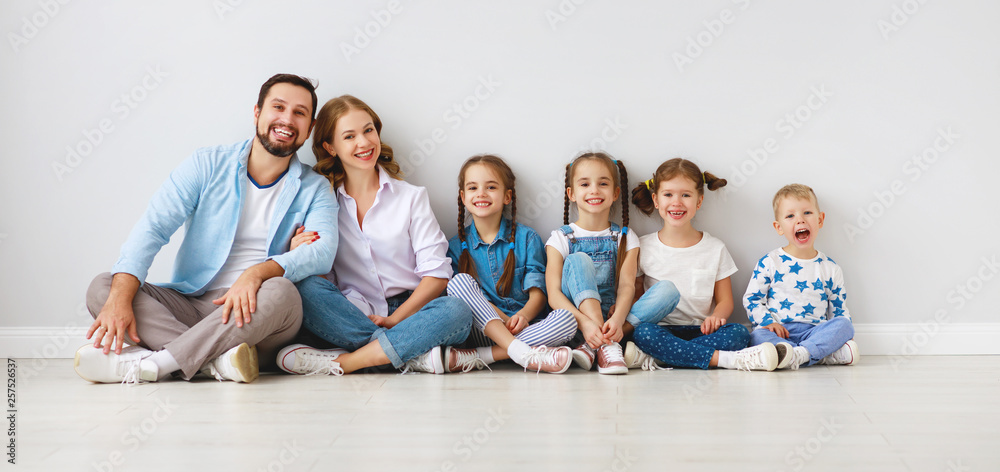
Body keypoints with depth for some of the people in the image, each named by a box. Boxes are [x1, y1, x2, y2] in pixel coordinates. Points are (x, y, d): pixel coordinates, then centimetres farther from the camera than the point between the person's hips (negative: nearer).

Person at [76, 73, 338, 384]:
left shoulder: (315, 190, 6)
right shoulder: (208, 165, 6)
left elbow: (323, 251, -13)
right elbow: (153, 227, -5)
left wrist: (258, 272, -33)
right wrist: (120, 298, -22)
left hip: (252, 316, -2)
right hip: (190, 304, 2)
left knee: (281, 292, -35)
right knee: (102, 287, -19)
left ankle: (149, 364, -32)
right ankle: (219, 360, -36)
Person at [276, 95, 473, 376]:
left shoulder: (412, 197, 7)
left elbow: (436, 273, -1)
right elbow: (322, 278, 7)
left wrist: (395, 319, -14)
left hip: (406, 312, 0)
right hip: (350, 317, 0)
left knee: (457, 311, -31)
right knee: (305, 289, -29)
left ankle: (341, 362, -30)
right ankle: (415, 356, -32)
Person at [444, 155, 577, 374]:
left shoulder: (526, 238, 9)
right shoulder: (456, 246, 10)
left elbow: (537, 293, 3)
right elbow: (460, 294, 2)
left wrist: (524, 315, -21)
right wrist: (505, 320, -15)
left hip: (523, 329, 0)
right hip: (482, 329, 0)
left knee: (566, 319, -28)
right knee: (459, 281, -24)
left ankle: (478, 357, -32)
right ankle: (523, 353, -37)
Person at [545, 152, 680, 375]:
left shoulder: (626, 238, 12)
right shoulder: (561, 238, 5)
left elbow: (627, 286, -5)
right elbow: (554, 294, -9)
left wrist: (617, 319, -29)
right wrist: (585, 322, -29)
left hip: (610, 322, 2)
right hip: (575, 322, -2)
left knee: (668, 290, -19)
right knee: (578, 260, -24)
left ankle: (594, 346, -29)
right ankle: (607, 345, -37)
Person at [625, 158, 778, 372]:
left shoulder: (715, 249, 8)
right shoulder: (643, 247, 6)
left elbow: (725, 300, 8)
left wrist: (715, 317, -15)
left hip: (701, 331, 1)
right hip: (662, 329, -1)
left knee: (738, 332, -28)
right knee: (643, 332, -34)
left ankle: (653, 360, -34)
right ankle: (725, 359, -33)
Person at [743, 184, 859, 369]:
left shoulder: (830, 268, 12)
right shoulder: (769, 262, 6)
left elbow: (839, 310, 14)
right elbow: (752, 298, 5)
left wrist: (845, 335, -3)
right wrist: (767, 321, -11)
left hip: (814, 332, 2)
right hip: (779, 332, -2)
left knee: (843, 325, -25)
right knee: (758, 336, -34)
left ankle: (798, 355, -42)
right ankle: (828, 355, -39)